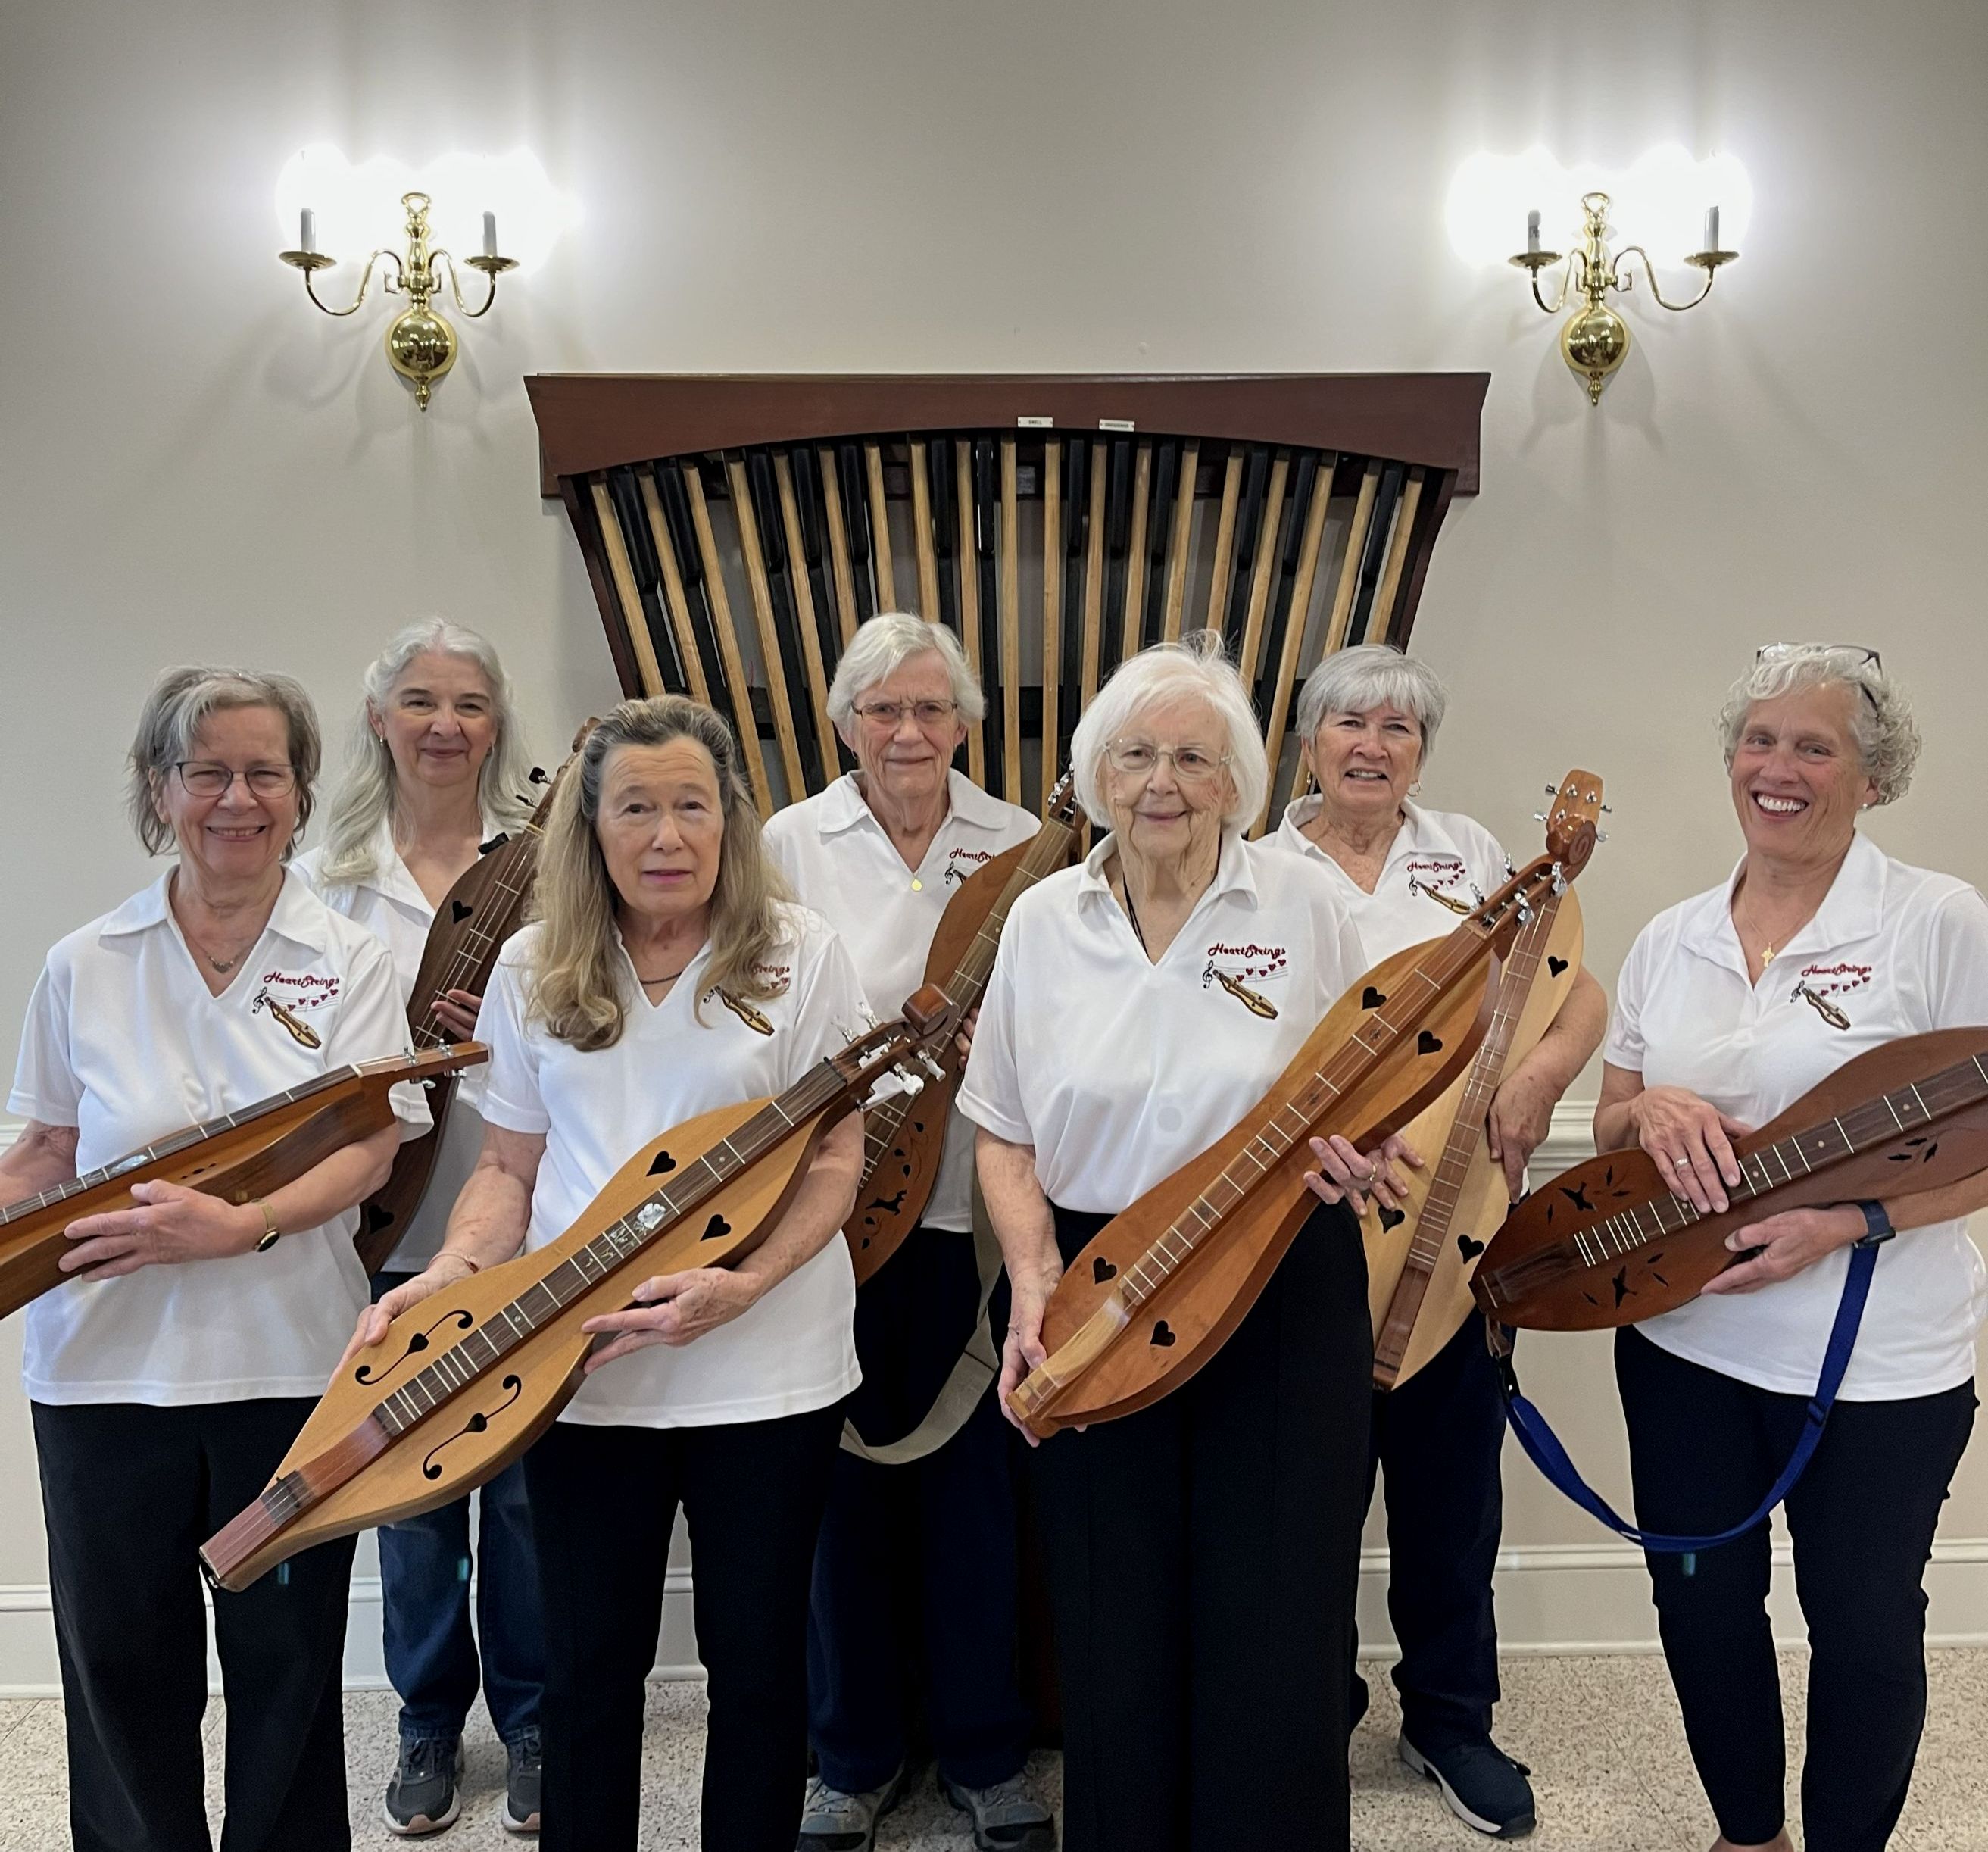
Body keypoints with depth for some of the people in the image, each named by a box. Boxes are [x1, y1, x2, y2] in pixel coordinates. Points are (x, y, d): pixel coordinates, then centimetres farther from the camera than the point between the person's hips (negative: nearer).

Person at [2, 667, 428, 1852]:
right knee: (120, 1671, 13)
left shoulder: (350, 961, -2)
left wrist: (239, 1226, -25)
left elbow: (370, 1149, -10)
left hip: (289, 1366, -1)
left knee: (287, 1674, 11)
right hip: (104, 1367, 2)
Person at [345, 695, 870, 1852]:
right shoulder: (535, 971, 4)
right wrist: (448, 1275, -9)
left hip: (766, 1371, -2)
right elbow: (513, 1164, 10)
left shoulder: (800, 952, -4)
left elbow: (838, 1158, -5)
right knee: (590, 1666, 13)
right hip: (582, 1368, 2)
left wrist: (742, 1284, -20)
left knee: (758, 1660, 11)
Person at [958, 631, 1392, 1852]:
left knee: (1275, 1649, 4)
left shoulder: (1304, 902, -2)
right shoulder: (1043, 922, 4)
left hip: (1284, 1303, -1)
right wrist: (1034, 1278, -7)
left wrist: (1359, 1143, -17)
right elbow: (1005, 1133, 8)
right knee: (1116, 1647, 11)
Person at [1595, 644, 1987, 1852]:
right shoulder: (1671, 939, 5)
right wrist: (1652, 1111, -14)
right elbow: (1609, 1131, 9)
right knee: (1701, 1603, 16)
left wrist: (1850, 1217, -24)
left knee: (1863, 1626, 12)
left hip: (1879, 1361, -4)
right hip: (1683, 1339, 4)